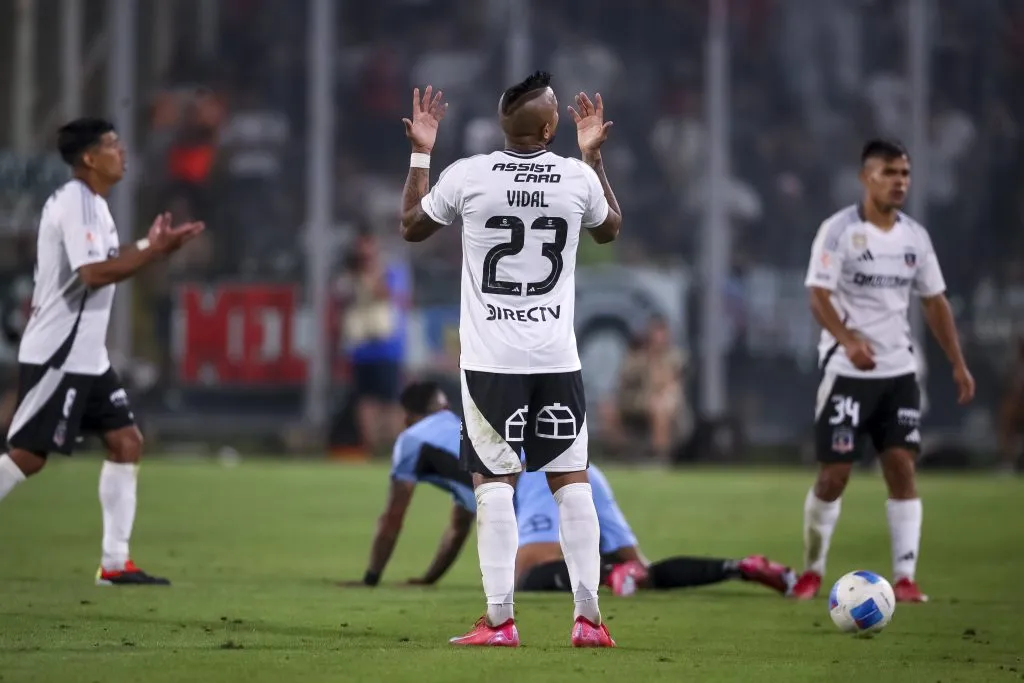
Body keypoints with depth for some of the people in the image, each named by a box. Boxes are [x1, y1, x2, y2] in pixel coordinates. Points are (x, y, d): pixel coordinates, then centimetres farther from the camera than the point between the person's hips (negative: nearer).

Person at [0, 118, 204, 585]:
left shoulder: (91, 203, 14)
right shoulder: (74, 203, -16)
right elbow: (94, 274, -25)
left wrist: (150, 246, 14)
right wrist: (154, 251, -20)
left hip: (86, 355, 10)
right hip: (55, 356, -10)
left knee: (126, 444, 6)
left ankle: (115, 563, 7)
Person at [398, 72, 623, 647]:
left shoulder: (468, 176, -8)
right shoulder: (578, 178, -3)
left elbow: (412, 227, 11)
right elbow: (610, 230, 21)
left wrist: (421, 153, 20)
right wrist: (594, 155, 27)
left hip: (492, 361, -1)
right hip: (558, 358, 2)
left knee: (495, 482, 0)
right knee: (573, 481, 7)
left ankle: (500, 620, -5)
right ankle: (589, 617, 5)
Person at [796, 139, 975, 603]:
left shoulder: (914, 236, 8)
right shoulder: (839, 231, -8)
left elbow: (935, 302, 15)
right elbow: (819, 296, -15)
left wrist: (957, 364, 9)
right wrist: (848, 339, -32)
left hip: (899, 372, 4)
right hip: (847, 372, -4)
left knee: (901, 467, -5)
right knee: (833, 474, -3)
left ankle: (905, 577, -4)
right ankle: (812, 571, 14)